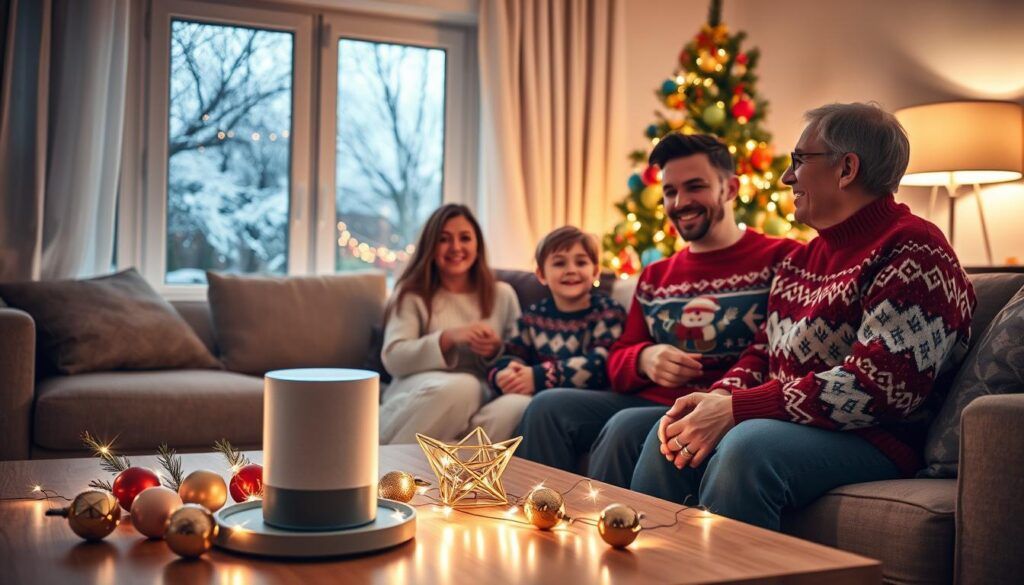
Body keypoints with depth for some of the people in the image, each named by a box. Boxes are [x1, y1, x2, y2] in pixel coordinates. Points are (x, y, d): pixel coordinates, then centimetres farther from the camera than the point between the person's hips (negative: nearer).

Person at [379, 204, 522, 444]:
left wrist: (496, 352, -8)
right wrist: (449, 337, -18)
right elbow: (392, 358, -5)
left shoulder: (502, 295, 16)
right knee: (461, 386, -39)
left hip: (479, 402, 3)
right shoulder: (412, 294, 9)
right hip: (418, 397, -2)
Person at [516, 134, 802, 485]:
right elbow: (617, 361, 19)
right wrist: (644, 359, -6)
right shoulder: (654, 278, 21)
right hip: (648, 402, 6)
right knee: (549, 406, -13)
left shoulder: (778, 259, -1)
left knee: (628, 426, -31)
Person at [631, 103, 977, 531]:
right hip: (786, 425, 9)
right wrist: (717, 397, -5)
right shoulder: (804, 258, 17)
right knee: (670, 435, -5)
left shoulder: (912, 254, -12)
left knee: (748, 445, -33)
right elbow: (764, 352, 19)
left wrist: (735, 409, -23)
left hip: (872, 441, -8)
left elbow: (875, 387, -23)